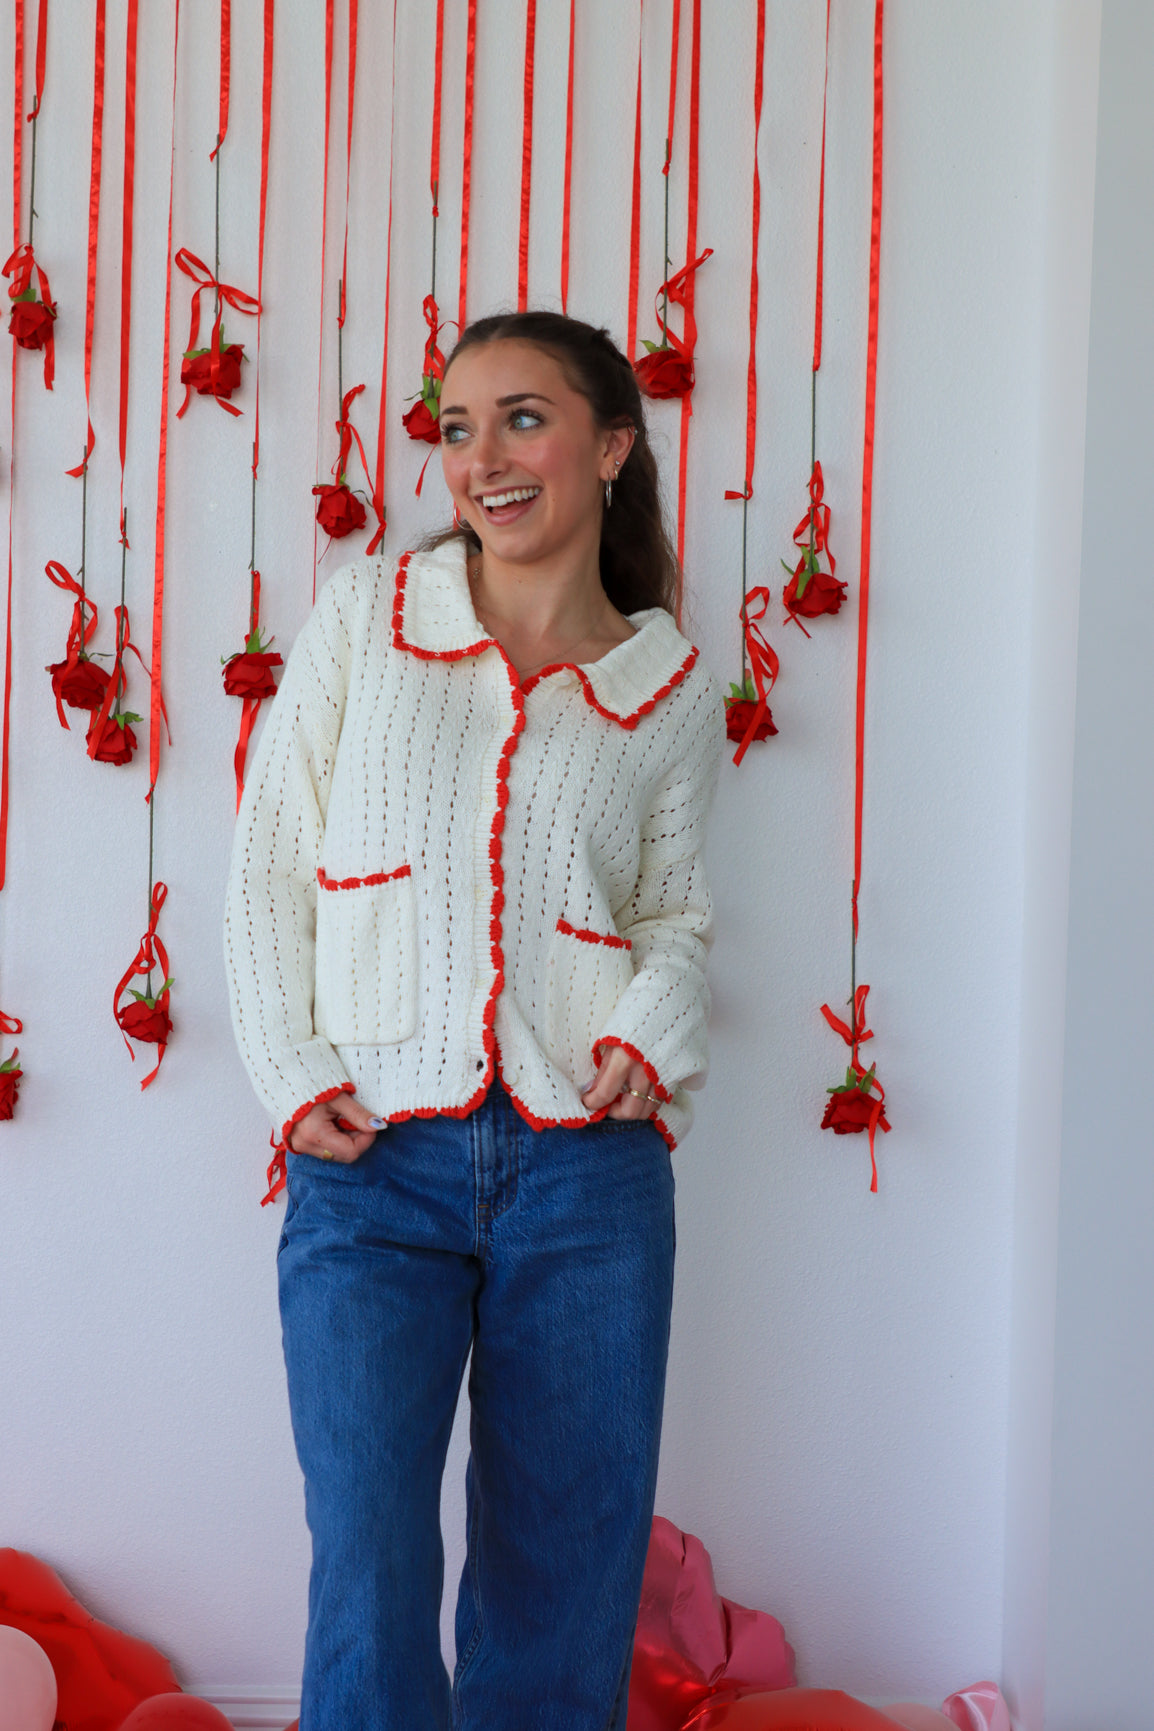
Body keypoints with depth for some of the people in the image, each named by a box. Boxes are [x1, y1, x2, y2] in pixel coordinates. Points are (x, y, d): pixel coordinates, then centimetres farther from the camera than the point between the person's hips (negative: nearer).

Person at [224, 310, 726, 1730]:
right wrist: (293, 1075, -3)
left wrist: (655, 1033, -6)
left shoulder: (674, 692, 10)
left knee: (566, 1571, 9)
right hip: (372, 1162, -1)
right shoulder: (363, 615, 8)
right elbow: (272, 863, 7)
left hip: (588, 1173, 1)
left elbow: (676, 914, 15)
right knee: (369, 1572, -8)